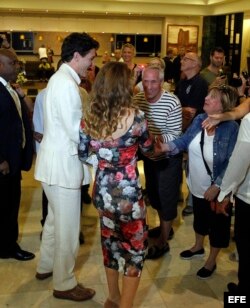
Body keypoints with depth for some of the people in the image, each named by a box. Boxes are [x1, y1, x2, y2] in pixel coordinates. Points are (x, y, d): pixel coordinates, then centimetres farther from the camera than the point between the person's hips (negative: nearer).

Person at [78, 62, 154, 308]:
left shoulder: (90, 116, -4)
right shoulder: (134, 115, -17)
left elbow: (83, 153, 6)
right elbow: (147, 148, 0)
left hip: (102, 190, 6)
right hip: (127, 193, -5)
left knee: (110, 242, 23)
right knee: (136, 249, 14)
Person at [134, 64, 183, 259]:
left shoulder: (172, 102, -23)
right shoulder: (137, 99, -9)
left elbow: (175, 135, -23)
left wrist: (154, 138, -36)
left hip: (169, 157, -6)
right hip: (149, 156, 6)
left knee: (167, 198, 5)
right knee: (153, 194, 21)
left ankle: (163, 242, 21)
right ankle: (165, 227, 45)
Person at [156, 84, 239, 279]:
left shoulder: (231, 128, -24)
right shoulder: (199, 120, -6)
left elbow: (232, 163, -23)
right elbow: (185, 141, 1)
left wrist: (216, 187, -23)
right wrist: (166, 146, -18)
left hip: (217, 190, -6)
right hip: (197, 186, 6)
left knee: (217, 225, 14)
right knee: (200, 218, 27)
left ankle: (211, 261, 36)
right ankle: (198, 247, 53)